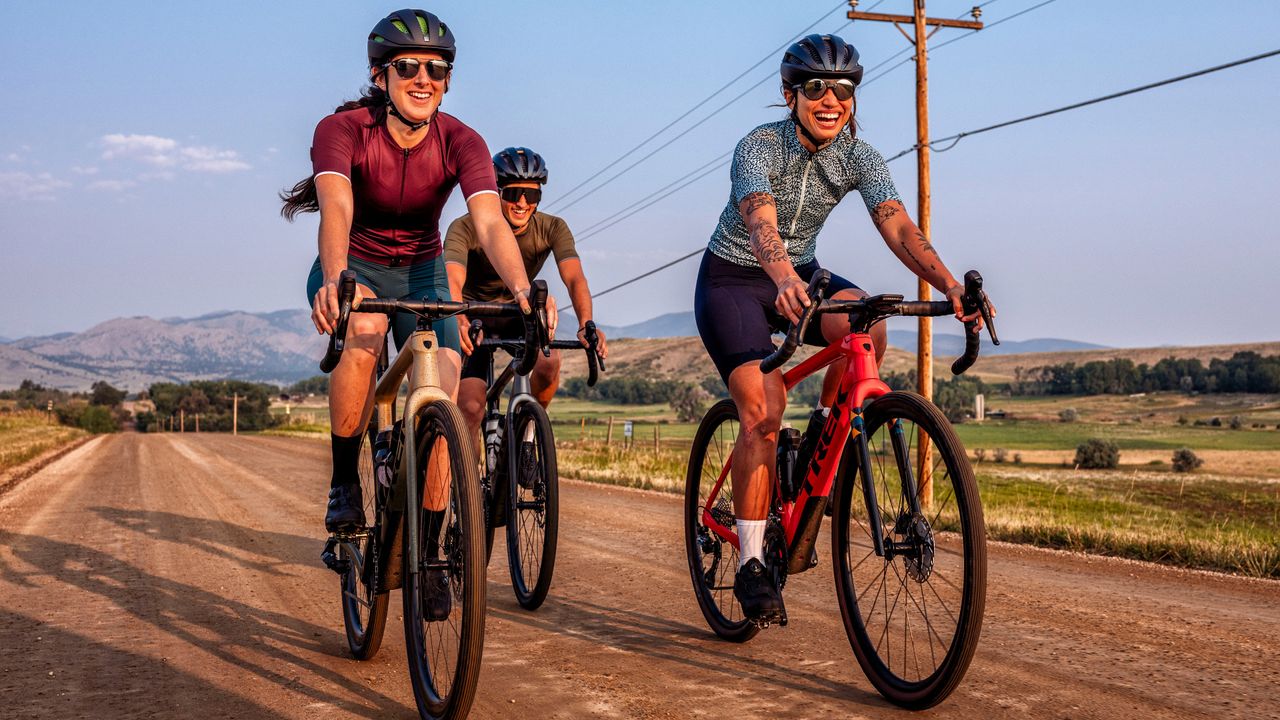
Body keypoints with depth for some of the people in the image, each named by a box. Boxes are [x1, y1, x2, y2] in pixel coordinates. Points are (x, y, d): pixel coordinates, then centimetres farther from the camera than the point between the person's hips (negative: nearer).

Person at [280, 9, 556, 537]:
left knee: (444, 392, -15)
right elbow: (336, 208, -40)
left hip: (420, 272, 2)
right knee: (363, 332, -36)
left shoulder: (460, 142, -18)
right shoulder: (342, 130, -22)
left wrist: (522, 289, -52)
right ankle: (344, 484, -20)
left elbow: (490, 223, -33)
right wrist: (336, 280, -60)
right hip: (353, 269, -2)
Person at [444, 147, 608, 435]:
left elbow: (574, 278, -31)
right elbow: (452, 281, -39)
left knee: (549, 361, -29)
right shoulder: (466, 228, -24)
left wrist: (586, 324, -51)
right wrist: (460, 321, -61)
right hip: (474, 316, -2)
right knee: (471, 408, -17)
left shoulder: (552, 229, -17)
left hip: (519, 315, 2)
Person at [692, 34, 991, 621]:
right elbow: (761, 224, -41)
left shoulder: (858, 156, -10)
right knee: (763, 409, -22)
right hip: (732, 280, -4)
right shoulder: (759, 147, -22)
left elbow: (898, 227, -23)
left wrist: (950, 286, -41)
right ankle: (750, 564, -11)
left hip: (798, 275, 4)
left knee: (867, 326, -29)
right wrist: (784, 280, -62)